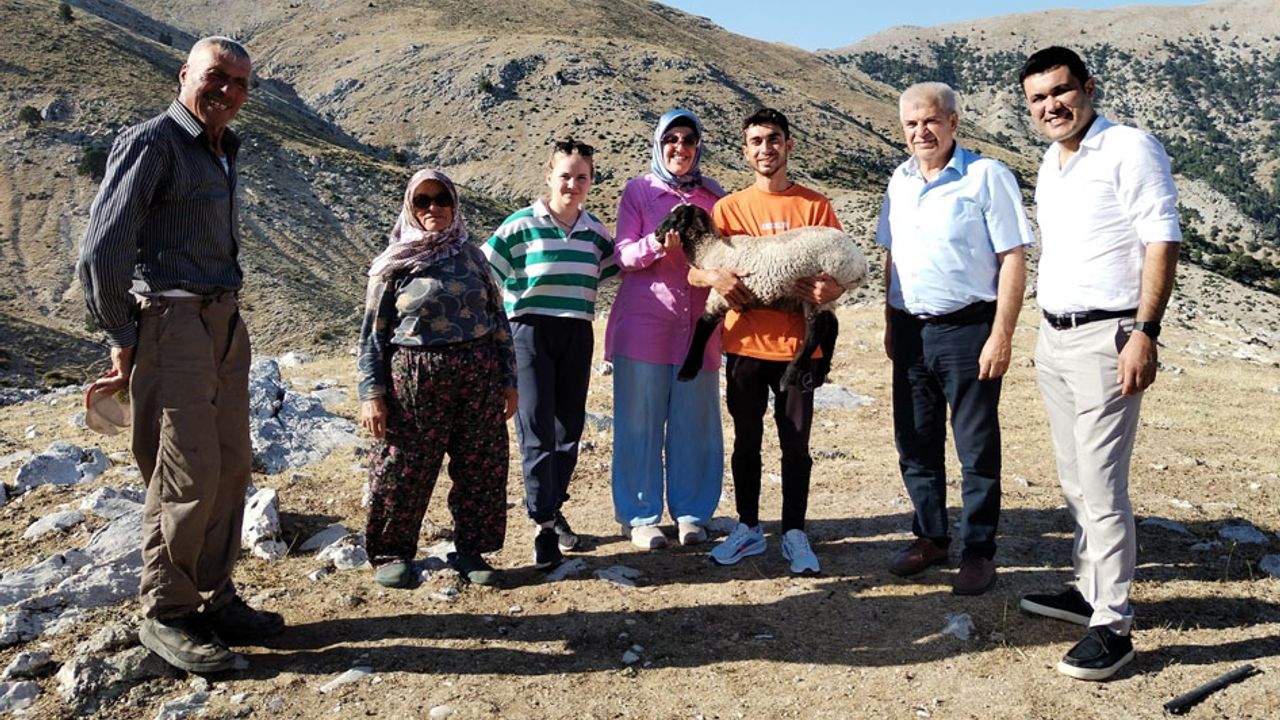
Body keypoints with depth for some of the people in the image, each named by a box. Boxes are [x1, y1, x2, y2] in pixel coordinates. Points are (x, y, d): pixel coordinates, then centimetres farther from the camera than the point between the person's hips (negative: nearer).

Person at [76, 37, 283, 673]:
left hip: (224, 323, 8)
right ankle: (165, 615, 8)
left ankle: (213, 600, 21)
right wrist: (123, 342, -7)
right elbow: (102, 251, -12)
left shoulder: (223, 151, 17)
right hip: (170, 323, -8)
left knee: (231, 465, 9)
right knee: (188, 472, -7)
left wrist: (225, 315, 12)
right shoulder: (151, 144, -8)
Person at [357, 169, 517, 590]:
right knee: (402, 470, 1)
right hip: (415, 381, -3)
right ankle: (392, 553, 19)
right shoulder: (395, 264, 3)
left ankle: (470, 550, 20)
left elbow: (499, 322, 13)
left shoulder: (471, 257, 11)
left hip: (479, 379, 3)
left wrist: (508, 381, 8)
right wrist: (372, 394, -6)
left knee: (481, 469, 5)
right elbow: (372, 334, 2)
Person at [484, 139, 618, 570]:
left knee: (569, 428, 10)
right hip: (531, 334, -4)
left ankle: (553, 507, 29)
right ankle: (545, 525, 3)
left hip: (577, 336, 5)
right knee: (537, 432, -6)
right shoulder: (520, 226, -6)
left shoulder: (596, 231, 7)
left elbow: (614, 270, 18)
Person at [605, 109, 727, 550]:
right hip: (643, 323, -2)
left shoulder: (713, 196, 11)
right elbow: (623, 256, -3)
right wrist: (659, 243, -21)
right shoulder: (638, 191, 4)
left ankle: (691, 513, 19)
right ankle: (640, 517, 13)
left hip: (697, 324, 2)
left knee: (694, 421, 5)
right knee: (641, 422, 1)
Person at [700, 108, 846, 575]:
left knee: (795, 445, 6)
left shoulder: (815, 206, 3)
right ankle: (748, 529, 24)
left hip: (796, 345, -1)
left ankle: (794, 534, 19)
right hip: (746, 344, 1)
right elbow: (693, 273, 1)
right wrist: (717, 277, -22)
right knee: (746, 442, 11)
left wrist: (831, 290, -20)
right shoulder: (729, 208, 4)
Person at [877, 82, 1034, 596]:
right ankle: (930, 537, 29)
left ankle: (979, 552, 17)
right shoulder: (900, 182, 10)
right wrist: (890, 324, 14)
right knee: (915, 443, 13)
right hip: (911, 329, 6)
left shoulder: (987, 177, -8)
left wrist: (1001, 336, -16)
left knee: (977, 448, 4)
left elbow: (1013, 260, -11)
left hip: (968, 328, -6)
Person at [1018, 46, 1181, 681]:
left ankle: (1113, 626, 2)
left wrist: (1144, 333, -21)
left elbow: (1162, 242, -14)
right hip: (1053, 336, 8)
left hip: (1104, 337, -8)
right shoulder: (1049, 163, 15)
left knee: (1102, 488, -7)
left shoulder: (1130, 150, -9)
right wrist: (1046, 333, 17)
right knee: (1074, 482, 15)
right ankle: (1089, 590, 28)